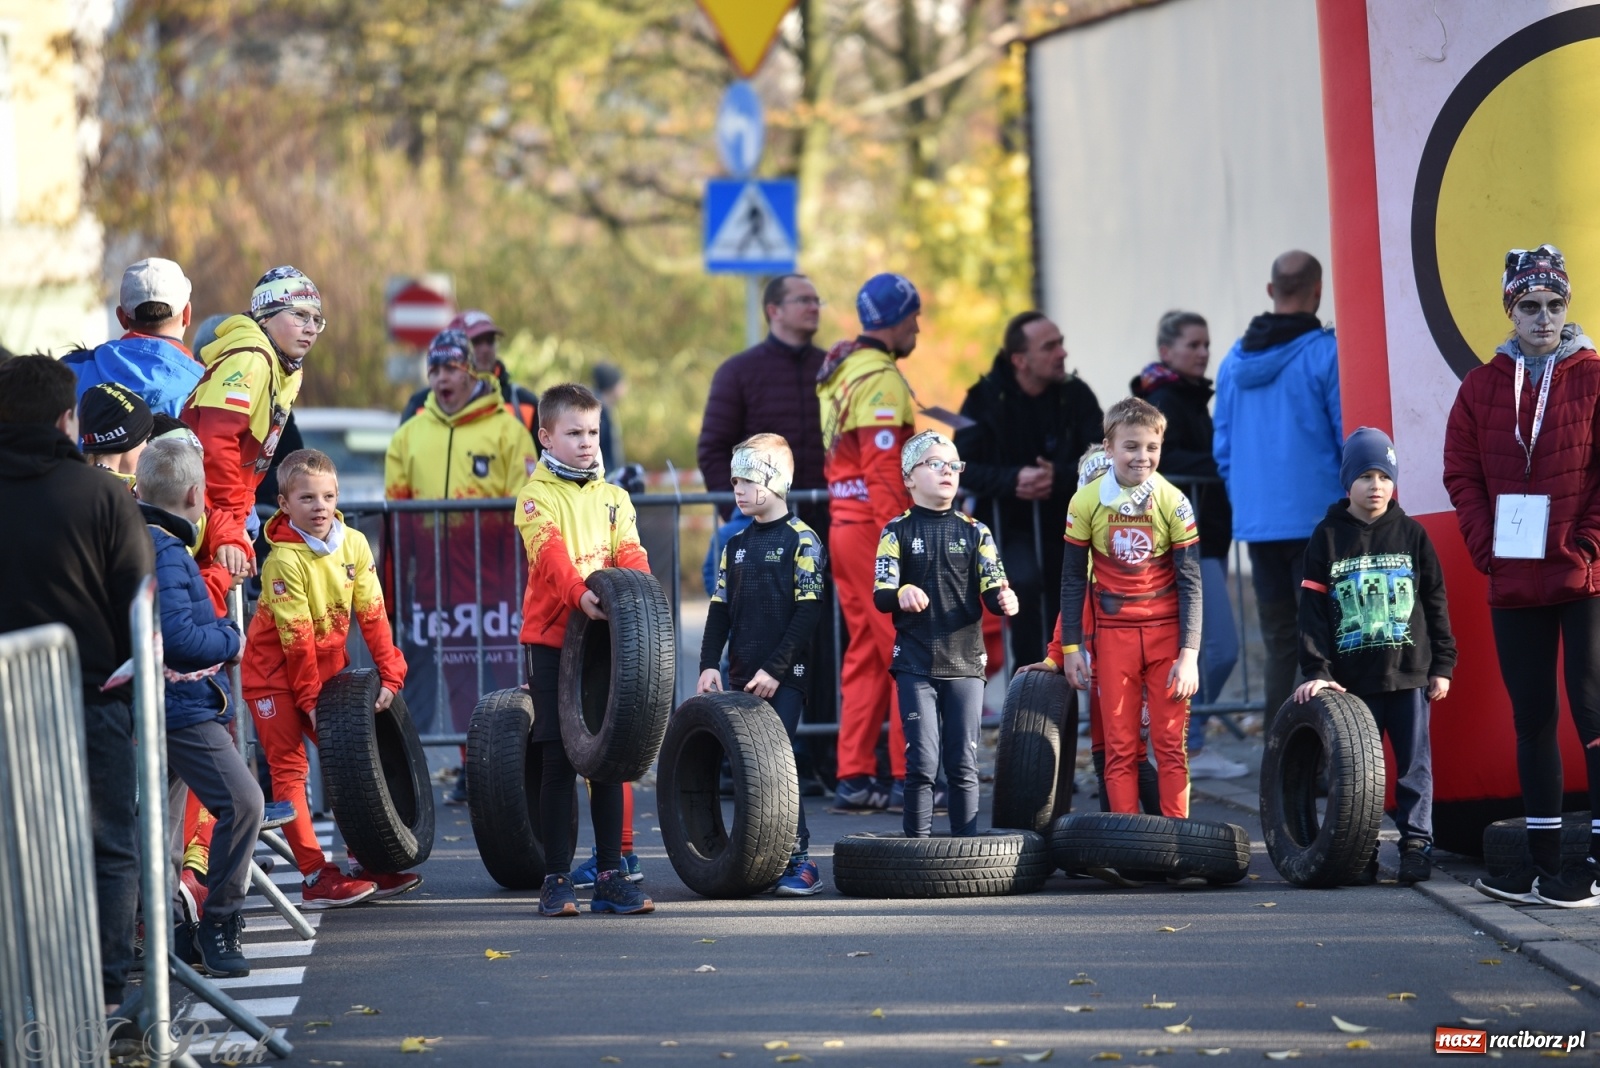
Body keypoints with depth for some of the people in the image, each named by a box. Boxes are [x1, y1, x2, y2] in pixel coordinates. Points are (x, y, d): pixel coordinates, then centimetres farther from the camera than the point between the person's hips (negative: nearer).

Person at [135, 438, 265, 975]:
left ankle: (174, 931, 21)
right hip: (182, 707, -11)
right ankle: (218, 925, -15)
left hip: (159, 707, 11)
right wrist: (229, 639, -9)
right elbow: (178, 637, -26)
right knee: (241, 802, -18)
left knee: (163, 824, 14)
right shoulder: (163, 552, -19)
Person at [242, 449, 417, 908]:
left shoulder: (354, 544, -8)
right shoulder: (284, 559, -24)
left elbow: (372, 615, -6)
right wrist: (310, 699, -19)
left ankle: (364, 863, 18)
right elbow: (296, 637, -22)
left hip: (327, 666, 6)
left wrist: (390, 676, -10)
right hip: (275, 671, -6)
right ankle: (315, 876, -9)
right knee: (288, 768, -7)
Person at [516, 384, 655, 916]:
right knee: (558, 758, -3)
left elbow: (630, 553, 1)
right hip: (552, 637, -4)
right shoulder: (537, 495, -1)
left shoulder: (613, 498, 14)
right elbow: (549, 551, -18)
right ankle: (556, 878, 1)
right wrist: (578, 592, -37)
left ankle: (610, 873, 10)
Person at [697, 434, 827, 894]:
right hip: (742, 677, 6)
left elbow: (808, 612, -10)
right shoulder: (736, 546, 14)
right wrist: (709, 664, 1)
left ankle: (799, 860, -9)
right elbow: (720, 609, 14)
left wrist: (776, 668, -15)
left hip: (784, 678, -6)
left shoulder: (802, 541, -4)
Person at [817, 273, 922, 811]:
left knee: (866, 655, 12)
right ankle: (910, 777, -3)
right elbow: (884, 473, -20)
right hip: (875, 530, -9)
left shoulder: (838, 374, 16)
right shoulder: (881, 380, -14)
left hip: (843, 525, 9)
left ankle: (854, 777, 12)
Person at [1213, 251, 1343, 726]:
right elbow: (1350, 439, -10)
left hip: (1255, 521, 5)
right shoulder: (1325, 353, -10)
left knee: (1279, 642, 10)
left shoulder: (1235, 360, 8)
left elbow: (1222, 448, 12)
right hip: (1316, 518, -5)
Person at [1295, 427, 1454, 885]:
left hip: (1410, 674, 0)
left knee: (1414, 765, 2)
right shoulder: (1328, 538, 3)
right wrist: (1316, 671, -7)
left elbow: (1435, 603, 8)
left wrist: (1442, 665, 5)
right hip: (1353, 679, 0)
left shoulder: (1411, 535, 5)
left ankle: (1416, 843, 9)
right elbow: (1312, 610, 0)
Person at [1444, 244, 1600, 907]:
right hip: (1514, 580, 4)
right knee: (1531, 718, 9)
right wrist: (1487, 544, -3)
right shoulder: (1482, 387, 8)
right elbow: (1461, 473, 7)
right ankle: (1543, 865, 16)